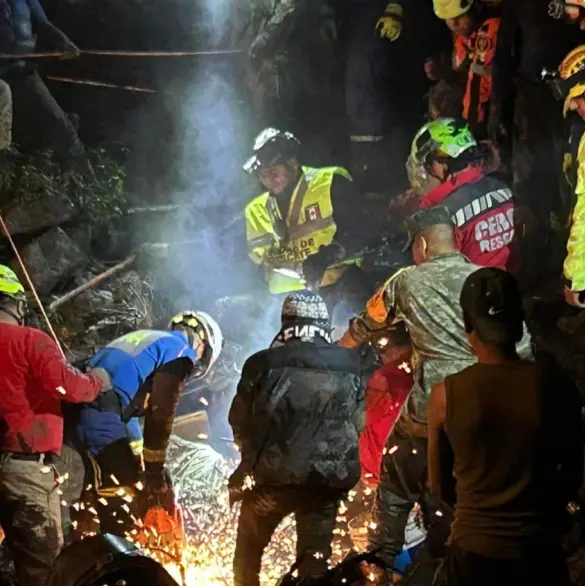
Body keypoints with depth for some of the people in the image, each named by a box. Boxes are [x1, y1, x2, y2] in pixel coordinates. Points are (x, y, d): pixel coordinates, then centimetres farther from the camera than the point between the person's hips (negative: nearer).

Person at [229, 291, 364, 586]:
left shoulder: (264, 363, -4)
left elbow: (239, 421, 4)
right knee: (315, 559, 11)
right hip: (330, 479, 1)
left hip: (274, 475, -1)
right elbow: (358, 423, 5)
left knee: (248, 551, 20)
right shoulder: (350, 366, 2)